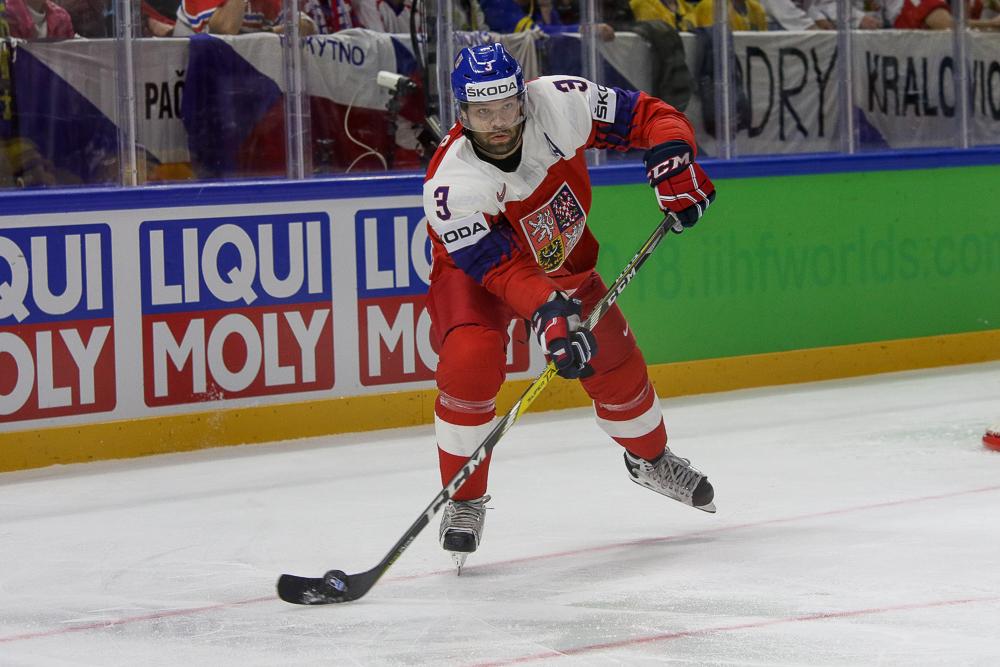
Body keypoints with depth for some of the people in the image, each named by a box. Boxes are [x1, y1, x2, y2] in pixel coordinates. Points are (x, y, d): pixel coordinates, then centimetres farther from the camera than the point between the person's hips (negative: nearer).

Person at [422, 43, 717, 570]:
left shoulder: (560, 104, -29)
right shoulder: (450, 186, -36)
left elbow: (648, 115, -16)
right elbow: (503, 269, -37)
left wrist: (672, 159, -34)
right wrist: (548, 314, -51)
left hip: (563, 257, 4)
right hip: (474, 271, -4)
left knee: (613, 359, 4)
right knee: (470, 357, -29)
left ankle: (650, 458, 37)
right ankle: (464, 500, -12)